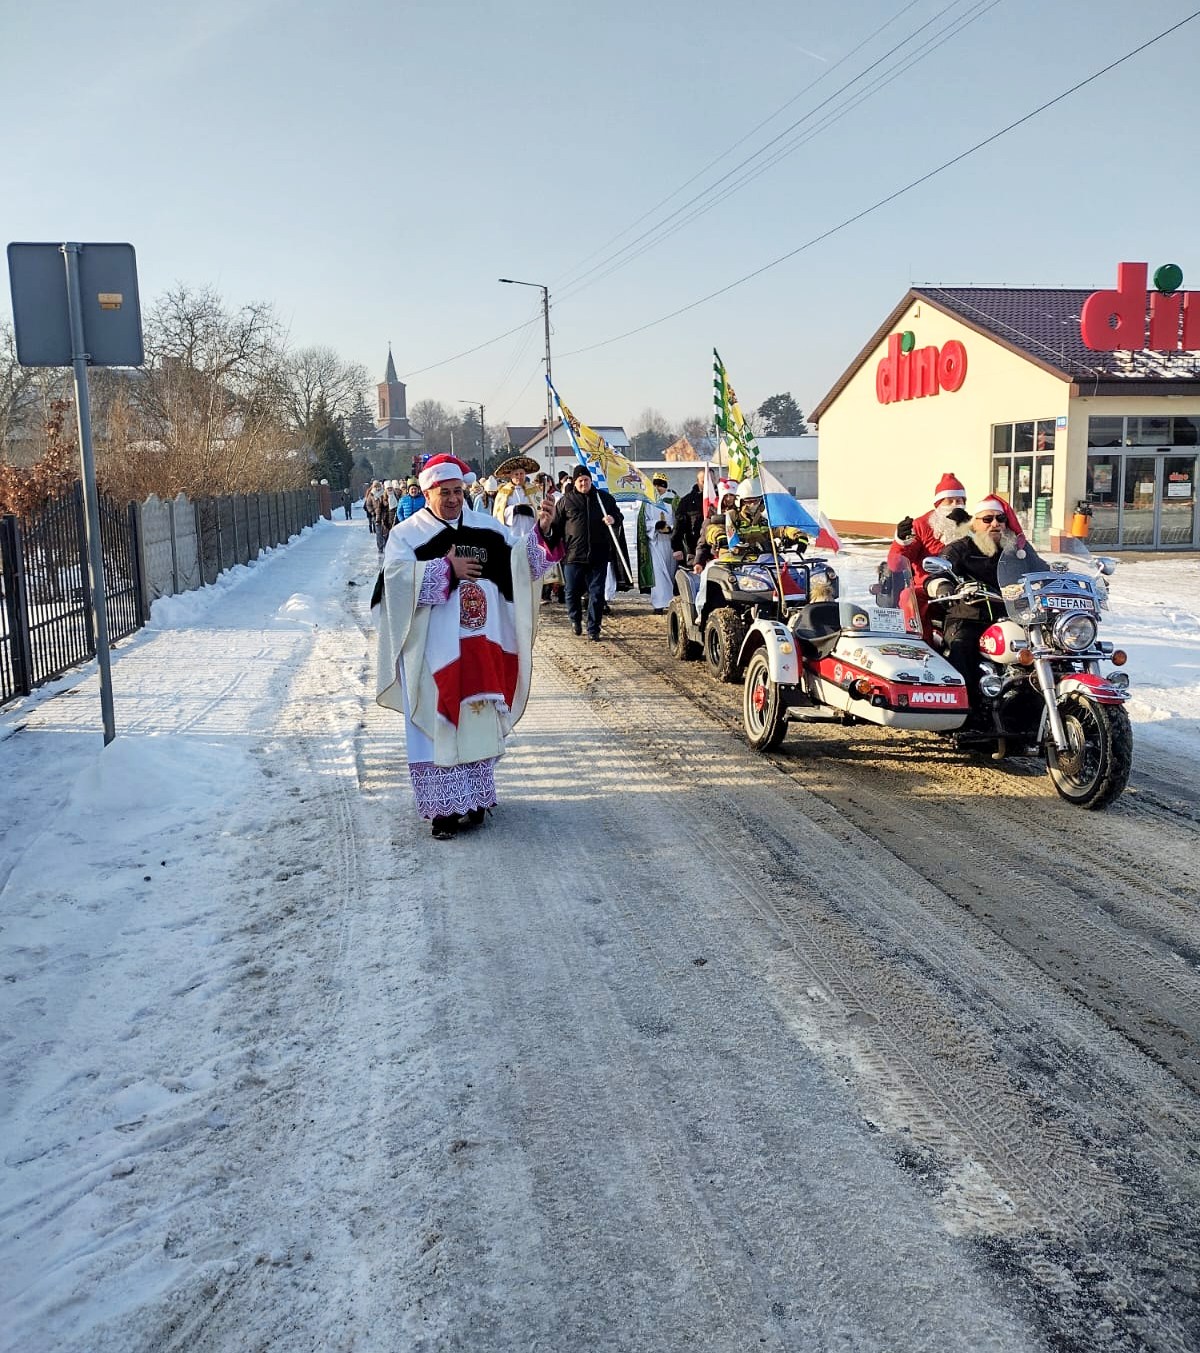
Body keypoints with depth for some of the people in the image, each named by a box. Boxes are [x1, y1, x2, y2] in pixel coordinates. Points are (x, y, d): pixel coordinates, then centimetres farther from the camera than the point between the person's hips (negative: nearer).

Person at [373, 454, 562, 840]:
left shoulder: (487, 527, 9)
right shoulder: (407, 533, -1)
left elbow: (522, 562, 5)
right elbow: (397, 578, -16)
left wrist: (541, 532, -12)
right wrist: (447, 569, -17)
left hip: (481, 647, 4)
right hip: (435, 652, -4)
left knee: (480, 721, 11)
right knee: (440, 724, -1)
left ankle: (474, 799, 25)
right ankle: (444, 807, 7)